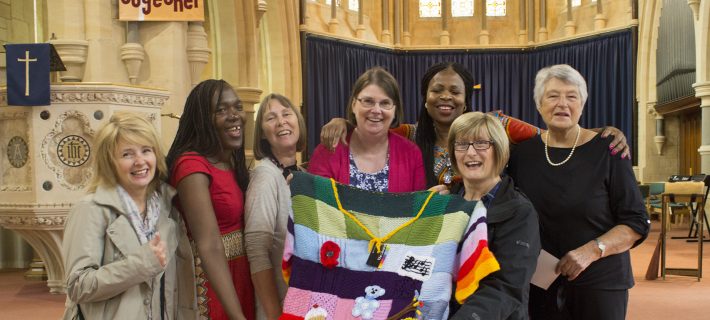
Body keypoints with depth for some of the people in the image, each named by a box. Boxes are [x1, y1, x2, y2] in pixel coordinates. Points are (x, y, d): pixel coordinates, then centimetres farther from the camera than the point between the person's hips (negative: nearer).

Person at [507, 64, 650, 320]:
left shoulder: (606, 151, -7)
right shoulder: (523, 152, 1)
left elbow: (636, 222, -7)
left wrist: (592, 251, -19)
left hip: (600, 282, -2)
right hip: (539, 281, 3)